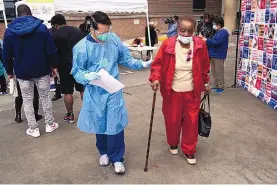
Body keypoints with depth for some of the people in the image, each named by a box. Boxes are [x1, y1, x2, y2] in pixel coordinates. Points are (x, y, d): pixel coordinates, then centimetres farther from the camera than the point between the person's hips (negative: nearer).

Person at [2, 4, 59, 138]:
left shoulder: (9, 31, 0)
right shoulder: (41, 27, -5)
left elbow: (7, 55, 1)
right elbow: (51, 50, -9)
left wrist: (9, 71, 11)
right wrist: (54, 66, 1)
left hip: (22, 72, 1)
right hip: (42, 70, 0)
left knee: (27, 100, 10)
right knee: (45, 97, 13)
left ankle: (33, 129, 15)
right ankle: (50, 124, 21)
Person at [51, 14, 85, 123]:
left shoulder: (55, 35, -4)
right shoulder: (78, 31, 11)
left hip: (66, 65, -4)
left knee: (68, 92, 4)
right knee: (83, 89, 11)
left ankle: (70, 115, 12)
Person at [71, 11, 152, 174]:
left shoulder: (114, 39, -4)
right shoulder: (82, 47, -13)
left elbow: (126, 59, 7)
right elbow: (76, 71, -8)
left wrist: (143, 64, -3)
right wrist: (87, 76, -28)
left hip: (114, 91, 1)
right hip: (95, 93, -1)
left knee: (116, 124, 2)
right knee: (99, 124, 15)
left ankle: (117, 158, 20)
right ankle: (104, 152, 40)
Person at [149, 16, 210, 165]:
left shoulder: (200, 45, -7)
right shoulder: (167, 45, -14)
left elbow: (205, 66, 7)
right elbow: (158, 64, -7)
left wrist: (205, 83, 14)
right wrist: (156, 78, -24)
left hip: (192, 91, 1)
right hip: (172, 91, -1)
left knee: (191, 121, 9)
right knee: (172, 119, 13)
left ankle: (189, 150, 29)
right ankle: (173, 143, 42)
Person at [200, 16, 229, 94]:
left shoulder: (223, 32, -16)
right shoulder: (219, 32, 16)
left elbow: (215, 42, -26)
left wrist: (206, 40, -14)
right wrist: (206, 40, 1)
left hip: (219, 56, -10)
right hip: (214, 55, 10)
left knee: (219, 72, -2)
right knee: (214, 71, 14)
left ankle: (221, 87, 8)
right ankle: (216, 85, 25)